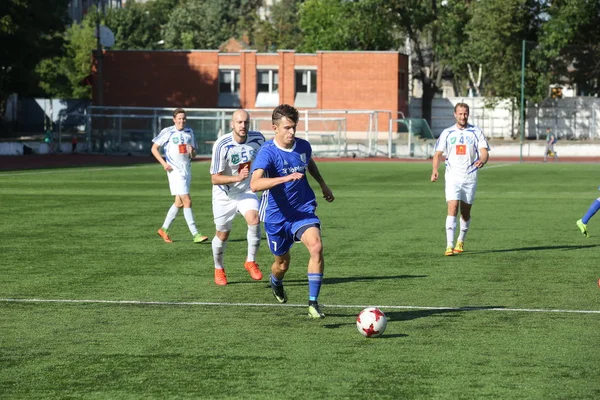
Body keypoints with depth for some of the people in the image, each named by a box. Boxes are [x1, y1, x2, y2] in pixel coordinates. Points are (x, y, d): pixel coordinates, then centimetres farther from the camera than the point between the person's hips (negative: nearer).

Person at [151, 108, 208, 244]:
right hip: (175, 170, -6)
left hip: (187, 170, 6)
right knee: (187, 201, -12)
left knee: (179, 203, 11)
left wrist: (192, 152, -8)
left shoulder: (189, 132, 11)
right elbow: (154, 148, 0)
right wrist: (164, 163, -11)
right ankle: (195, 234, -13)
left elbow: (194, 155, 16)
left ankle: (164, 229, 25)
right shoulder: (167, 132, -4)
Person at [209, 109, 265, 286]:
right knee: (222, 235, 8)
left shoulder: (258, 139, -12)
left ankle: (251, 261, -5)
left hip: (246, 191, 2)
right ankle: (218, 269, 35)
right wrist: (237, 178, -36)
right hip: (224, 195, -2)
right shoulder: (222, 145, -24)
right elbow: (214, 178, -22)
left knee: (254, 220, -25)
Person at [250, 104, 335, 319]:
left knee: (316, 246, -24)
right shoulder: (267, 152, -21)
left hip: (303, 210, 3)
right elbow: (255, 184, -38)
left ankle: (313, 303, -15)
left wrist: (323, 184, 27)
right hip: (276, 215, -3)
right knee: (283, 262, 12)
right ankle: (276, 282, 52)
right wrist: (286, 178, -48)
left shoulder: (303, 146, -3)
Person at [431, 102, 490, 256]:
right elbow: (438, 154, 6)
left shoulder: (476, 132, 3)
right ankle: (449, 246, -20)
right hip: (452, 176, -1)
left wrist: (482, 160, -30)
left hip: (470, 177, 1)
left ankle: (461, 241, 31)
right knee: (453, 208, -16)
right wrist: (435, 170, -12)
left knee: (465, 212, 9)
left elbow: (484, 152, -5)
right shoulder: (447, 133, 5)